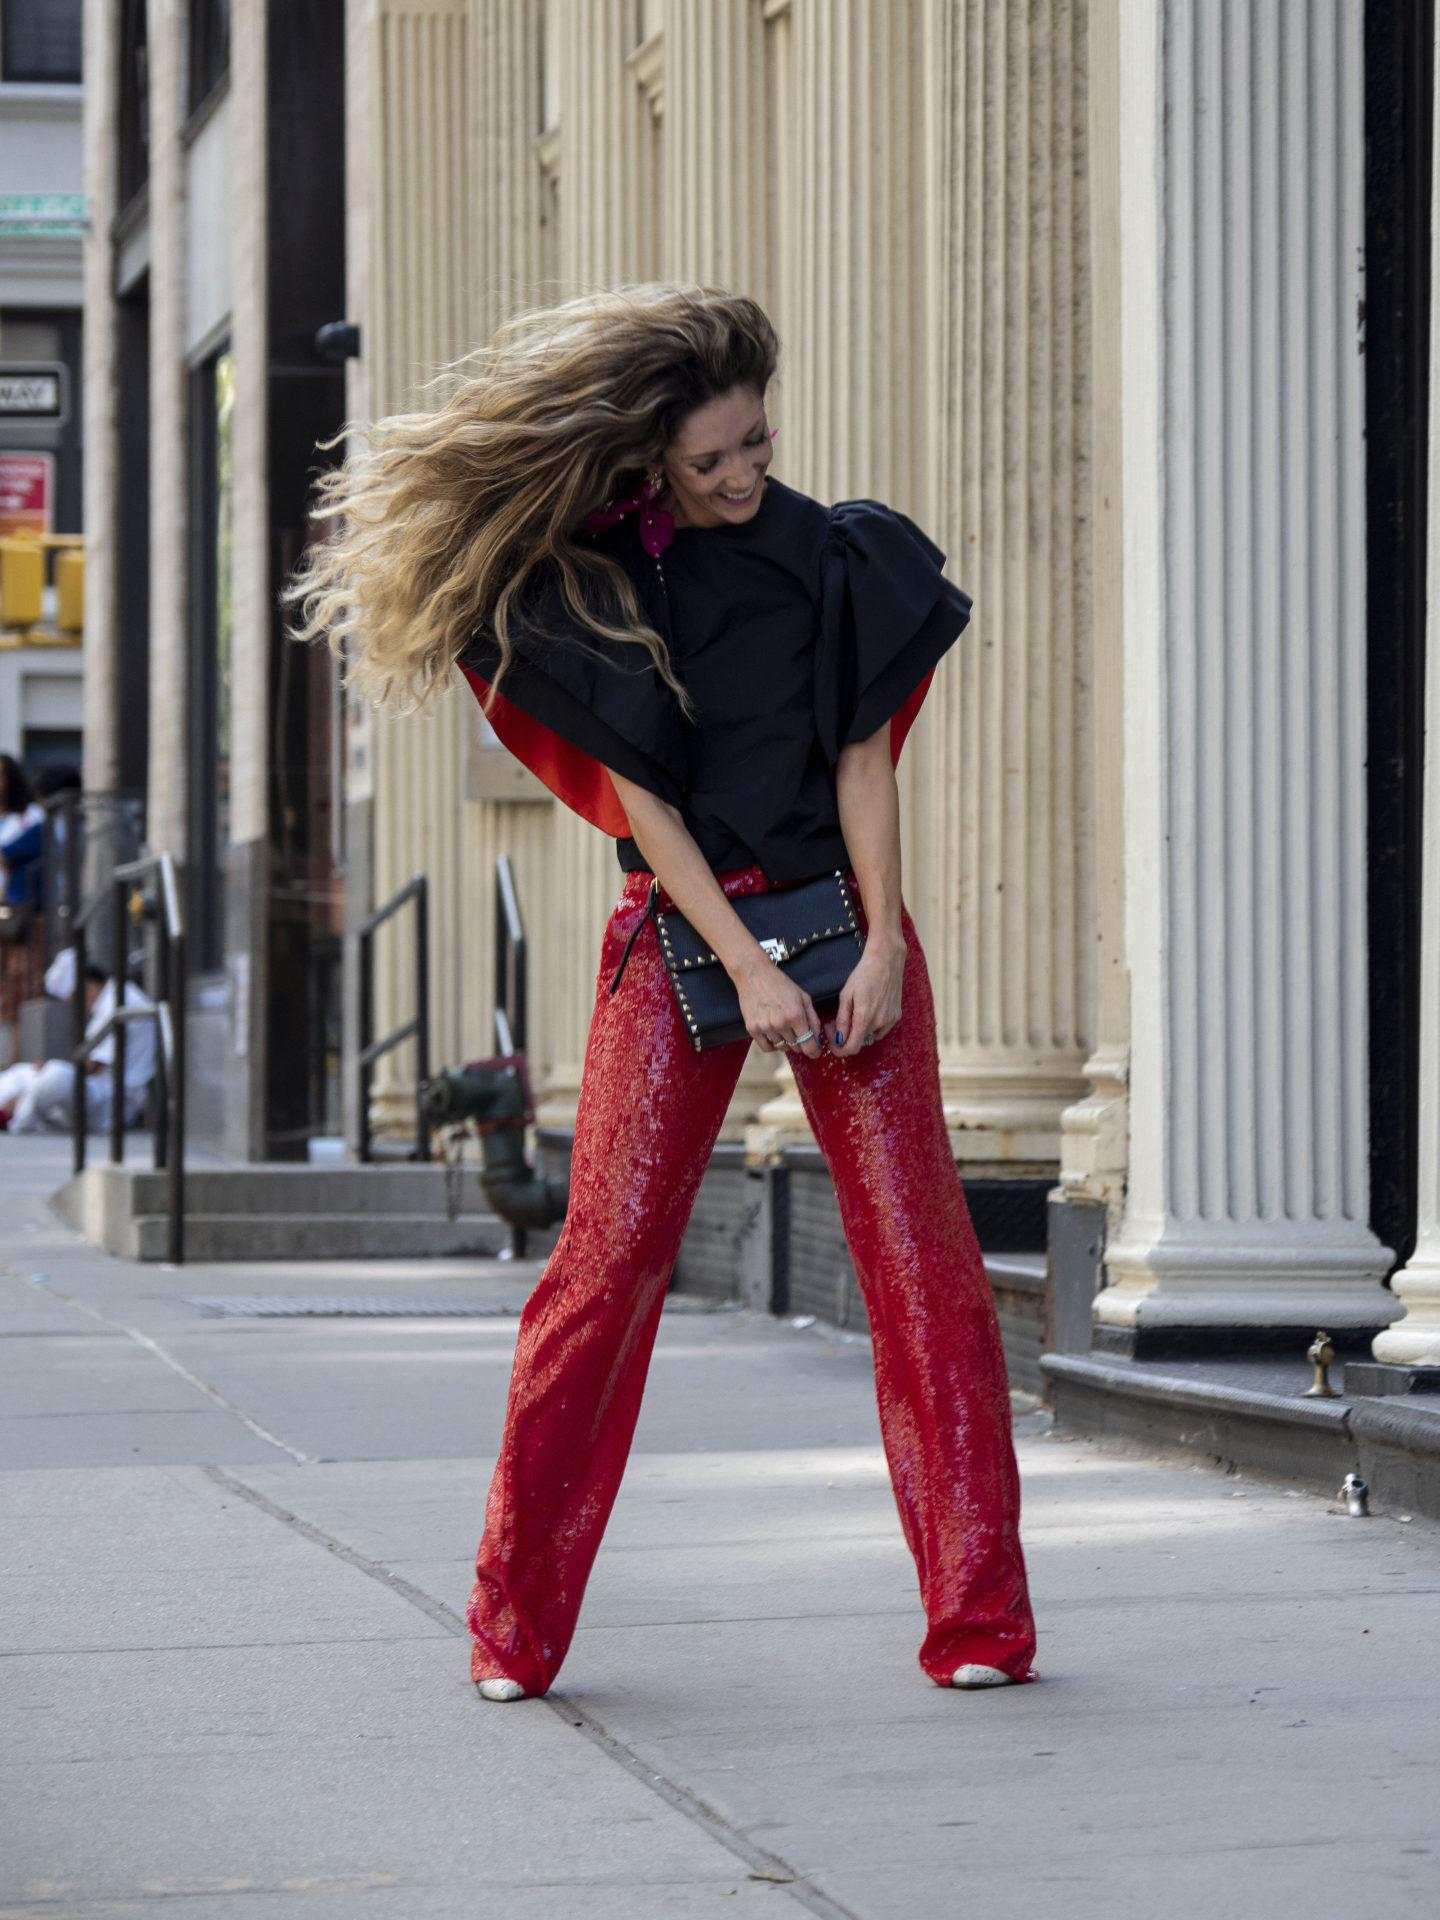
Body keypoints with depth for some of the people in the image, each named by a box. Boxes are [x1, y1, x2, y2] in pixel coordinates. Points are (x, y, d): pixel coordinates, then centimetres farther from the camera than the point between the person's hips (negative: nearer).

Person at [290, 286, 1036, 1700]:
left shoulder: (841, 558, 3)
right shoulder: (593, 590, 0)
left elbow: (864, 762, 1)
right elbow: (642, 796, -4)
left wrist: (880, 949, -10)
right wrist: (746, 969, -13)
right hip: (679, 939, -1)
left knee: (920, 1257, -5)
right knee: (608, 1261, -5)